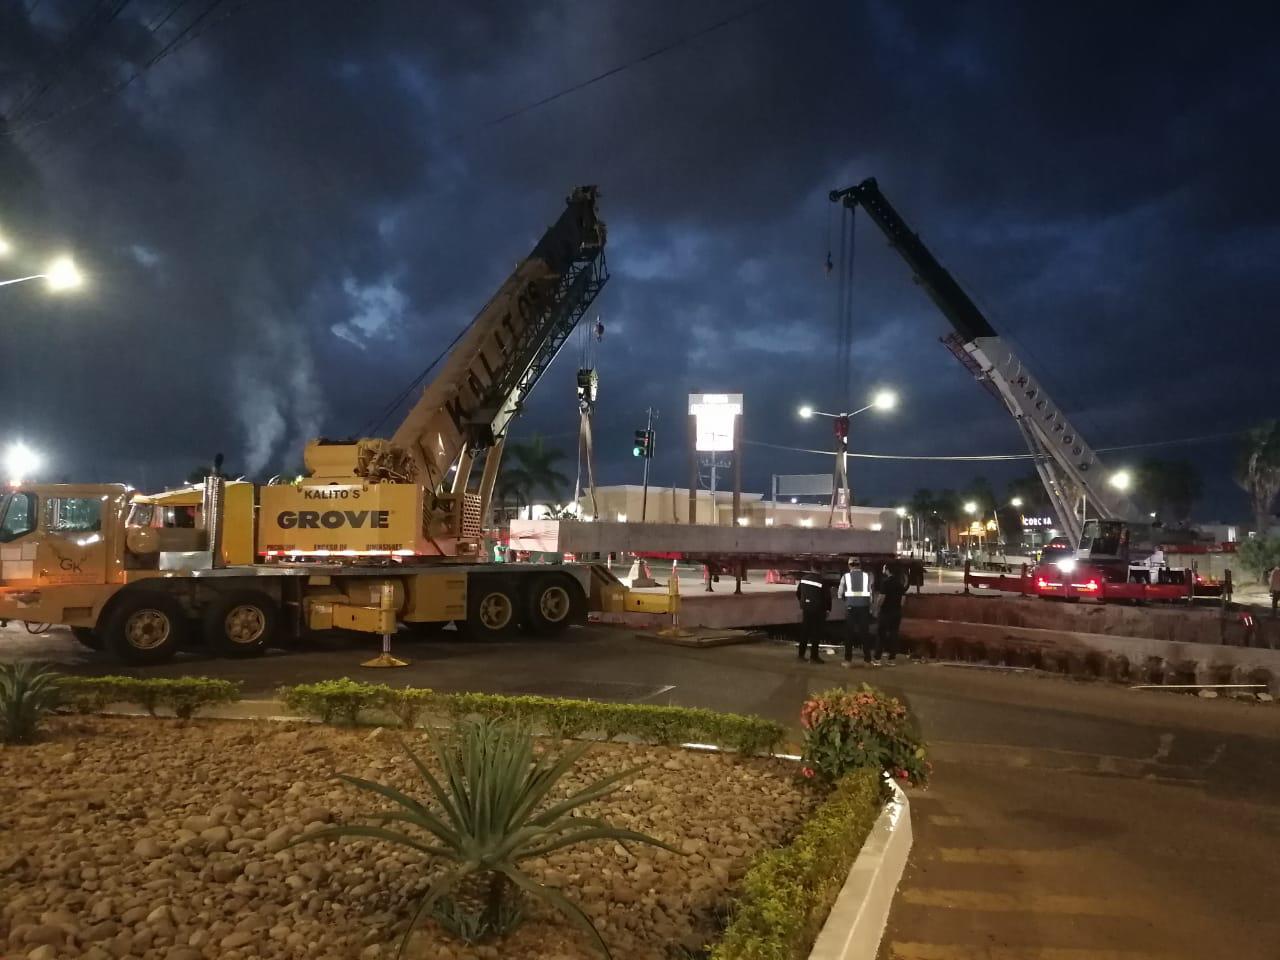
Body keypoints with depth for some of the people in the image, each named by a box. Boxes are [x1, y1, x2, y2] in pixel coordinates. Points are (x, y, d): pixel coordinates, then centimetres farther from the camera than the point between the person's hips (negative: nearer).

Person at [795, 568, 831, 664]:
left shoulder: (803, 578, 1)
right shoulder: (821, 581, -15)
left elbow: (798, 593, 12)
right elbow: (827, 596, -12)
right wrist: (827, 609, 2)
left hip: (805, 609, 5)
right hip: (817, 610, -5)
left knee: (804, 631, 13)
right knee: (815, 633, 1)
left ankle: (801, 654, 18)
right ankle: (813, 656, 2)